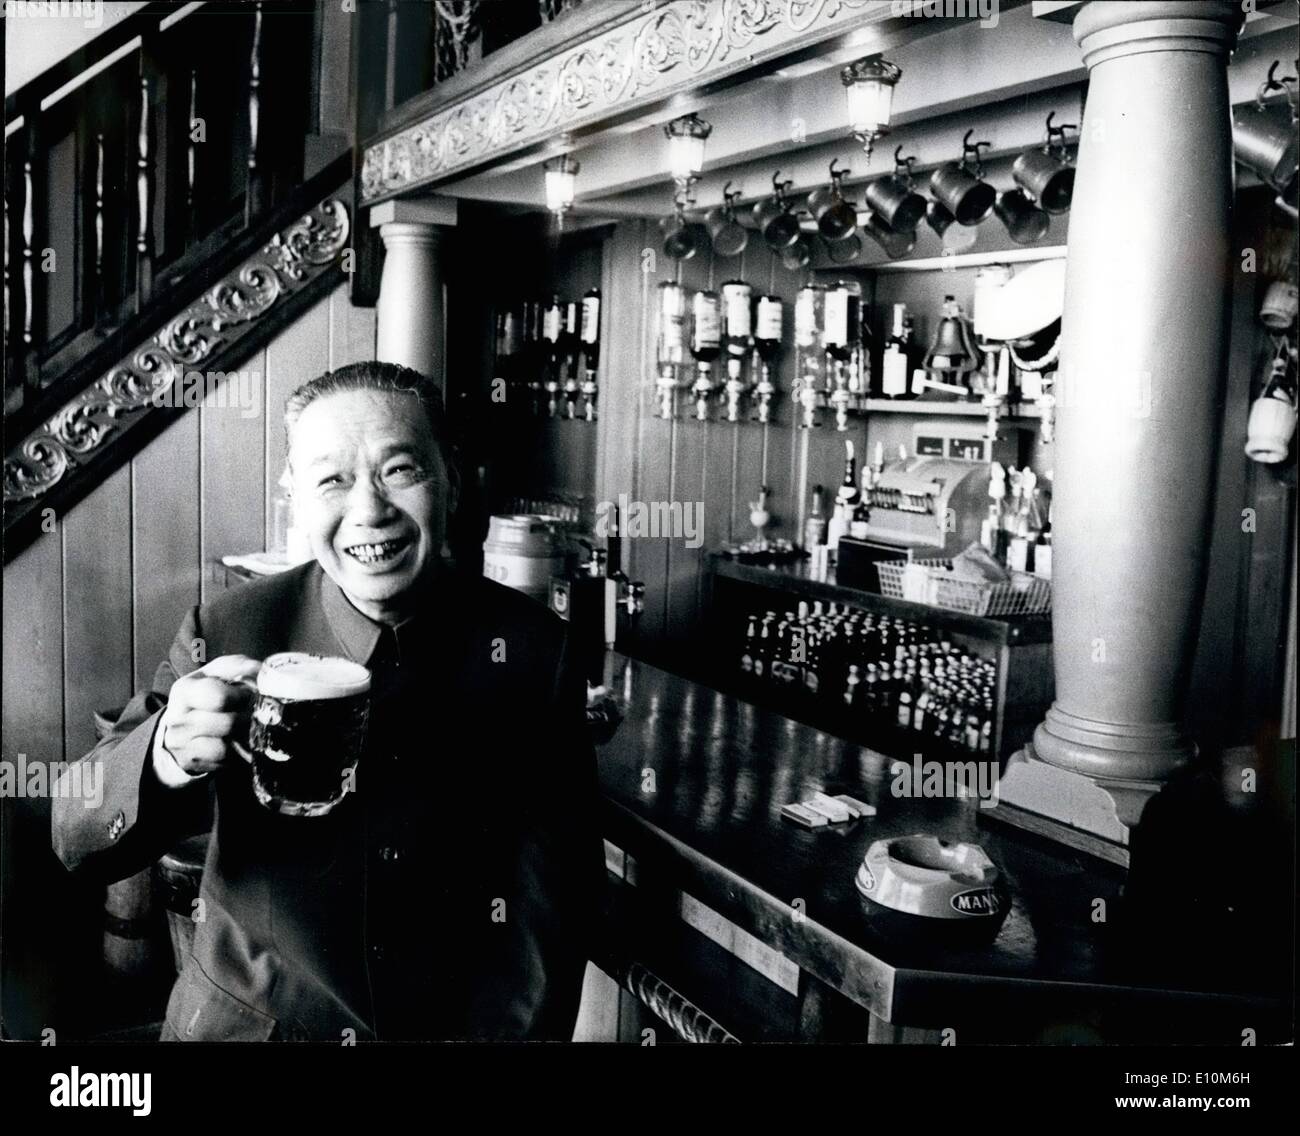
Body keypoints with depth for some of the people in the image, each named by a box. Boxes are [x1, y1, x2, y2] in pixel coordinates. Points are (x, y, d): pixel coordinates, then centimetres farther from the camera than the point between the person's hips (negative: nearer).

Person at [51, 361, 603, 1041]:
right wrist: (167, 756, -29)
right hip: (246, 1020, 3)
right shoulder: (225, 634, -10)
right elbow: (78, 843, -9)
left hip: (458, 1023, -3)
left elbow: (550, 896, -4)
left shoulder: (532, 650, -10)